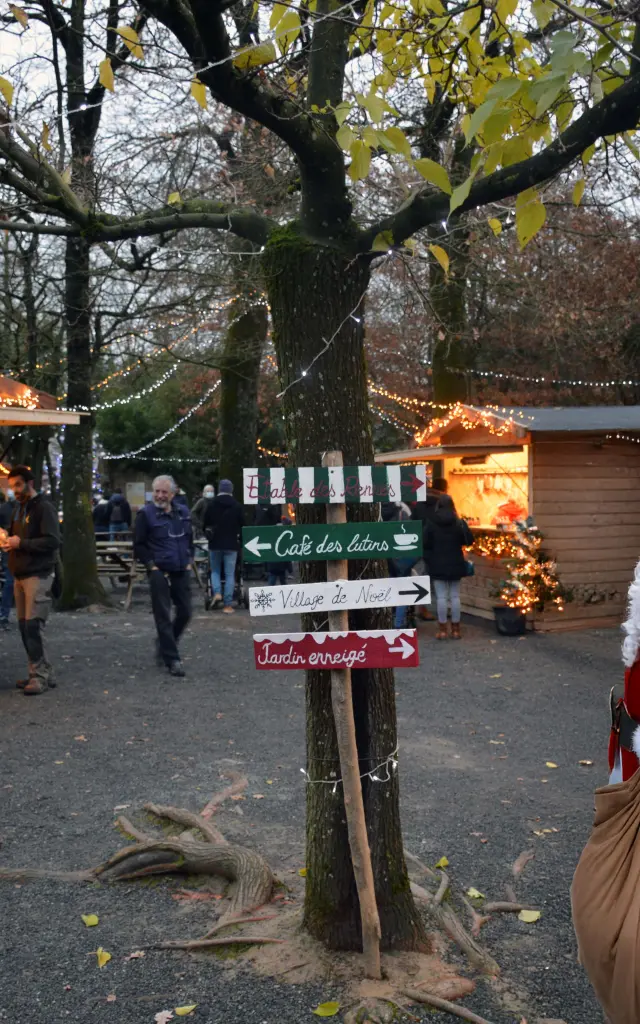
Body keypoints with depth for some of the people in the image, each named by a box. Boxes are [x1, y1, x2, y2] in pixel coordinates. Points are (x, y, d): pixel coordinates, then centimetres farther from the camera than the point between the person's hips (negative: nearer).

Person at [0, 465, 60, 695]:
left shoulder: (44, 508, -10)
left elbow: (53, 541, -18)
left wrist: (21, 543, -20)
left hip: (38, 575, -8)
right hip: (19, 575, 8)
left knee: (32, 626, -11)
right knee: (24, 626, 7)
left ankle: (40, 675, -5)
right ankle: (41, 672, 14)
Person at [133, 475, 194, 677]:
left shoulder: (183, 512, 8)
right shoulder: (146, 514, -6)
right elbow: (139, 545, -4)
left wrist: (189, 561, 9)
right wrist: (152, 566, -10)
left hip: (181, 571, 5)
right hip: (159, 573, -5)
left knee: (185, 612, 9)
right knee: (163, 616, -3)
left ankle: (163, 644, 32)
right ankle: (172, 660, 4)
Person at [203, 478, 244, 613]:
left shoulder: (211, 505, -1)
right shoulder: (237, 506, -1)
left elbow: (205, 525, 5)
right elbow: (242, 526, 2)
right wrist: (240, 541, 15)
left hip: (215, 543, 1)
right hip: (231, 544, 0)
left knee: (215, 571, 17)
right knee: (230, 574, 2)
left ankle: (217, 593, -7)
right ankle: (228, 605, -1)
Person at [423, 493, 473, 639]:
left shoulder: (431, 524, -5)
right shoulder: (459, 523, -2)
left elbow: (426, 544, -5)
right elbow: (469, 541, 2)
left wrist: (429, 560, 6)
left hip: (438, 565, -2)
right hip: (455, 565, 2)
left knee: (441, 597, 0)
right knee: (455, 596, 7)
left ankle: (442, 629, 3)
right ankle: (456, 629, 10)